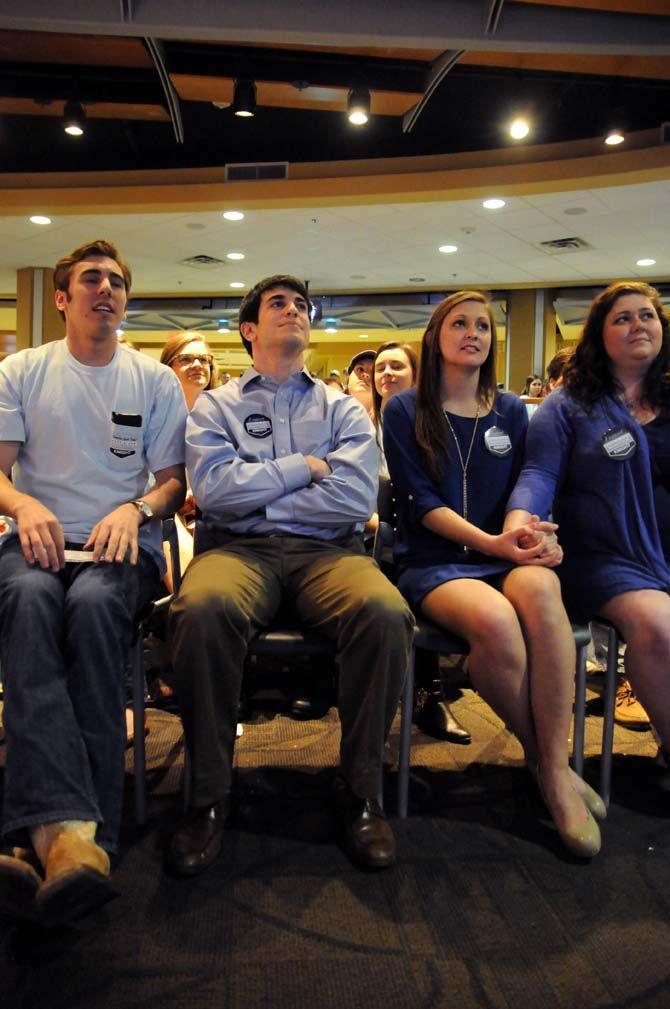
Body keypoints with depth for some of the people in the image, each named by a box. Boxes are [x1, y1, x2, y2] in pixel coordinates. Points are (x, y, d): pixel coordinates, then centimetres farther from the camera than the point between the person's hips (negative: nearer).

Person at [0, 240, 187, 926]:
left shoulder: (156, 381, 14)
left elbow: (174, 482, 11)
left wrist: (135, 510, -11)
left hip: (122, 546, 0)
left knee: (93, 602, -36)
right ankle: (71, 829, -49)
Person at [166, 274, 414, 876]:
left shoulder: (343, 409, 18)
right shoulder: (216, 407, 17)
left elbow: (356, 499, -2)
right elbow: (215, 489, -4)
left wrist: (254, 498, -1)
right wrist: (304, 467, 1)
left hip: (327, 551, 1)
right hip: (240, 550, 0)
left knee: (386, 613, -33)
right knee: (202, 609, -36)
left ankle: (361, 792, -13)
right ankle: (210, 795, -17)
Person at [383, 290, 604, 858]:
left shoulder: (511, 412, 16)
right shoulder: (405, 411, 6)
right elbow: (420, 499, -5)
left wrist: (537, 534, -11)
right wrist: (492, 542, -19)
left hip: (507, 556, 3)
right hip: (433, 562, -2)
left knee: (539, 587, -35)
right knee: (495, 620, -35)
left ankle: (556, 767, -25)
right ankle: (540, 757, -9)